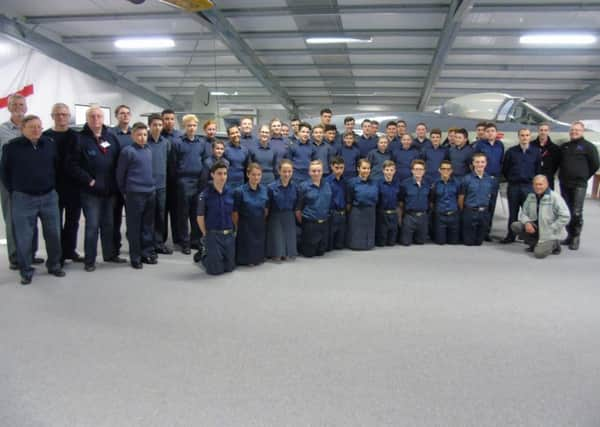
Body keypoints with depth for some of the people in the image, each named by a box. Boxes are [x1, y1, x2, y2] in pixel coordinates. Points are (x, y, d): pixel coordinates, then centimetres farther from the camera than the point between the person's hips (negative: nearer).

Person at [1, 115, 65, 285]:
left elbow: (57, 167, 14)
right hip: (23, 198, -2)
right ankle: (26, 271, 16)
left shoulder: (50, 144, 2)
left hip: (49, 196, 3)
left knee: (54, 233, 8)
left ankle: (54, 265, 25)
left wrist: (52, 186, 12)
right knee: (24, 237, 3)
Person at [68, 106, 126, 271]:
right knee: (92, 225, -1)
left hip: (109, 189, 5)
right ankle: (90, 260, 9)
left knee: (109, 224, 14)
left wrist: (116, 181, 4)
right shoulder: (80, 139, -8)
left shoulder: (111, 137, 8)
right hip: (91, 191, -5)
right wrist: (89, 180, -15)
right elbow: (73, 164, -12)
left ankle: (110, 254, 27)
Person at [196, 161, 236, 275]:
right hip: (213, 235, -4)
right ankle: (203, 254, 32)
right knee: (216, 270, 4)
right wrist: (206, 235, -2)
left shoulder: (231, 192, -2)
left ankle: (211, 254, 41)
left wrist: (234, 230, 6)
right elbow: (200, 217, -6)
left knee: (229, 267, 14)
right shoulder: (204, 195, -13)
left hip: (229, 234, 4)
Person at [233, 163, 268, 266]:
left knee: (259, 257, 13)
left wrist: (262, 222, 10)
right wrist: (237, 228, -3)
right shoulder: (240, 191, -16)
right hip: (245, 227, -4)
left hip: (260, 227, 4)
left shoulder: (264, 190, -1)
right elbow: (235, 213, -10)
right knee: (246, 259, 5)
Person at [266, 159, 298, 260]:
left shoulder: (295, 187, -1)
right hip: (275, 219, -3)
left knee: (287, 256, 4)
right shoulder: (271, 187, -13)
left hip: (290, 220, 3)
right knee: (277, 256, -3)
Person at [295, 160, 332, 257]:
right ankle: (301, 245, 34)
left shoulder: (327, 185, 4)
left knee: (321, 251, 14)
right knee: (309, 253, 6)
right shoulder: (304, 186, -8)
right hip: (310, 223, -4)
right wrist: (301, 223, -3)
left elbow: (329, 204, 12)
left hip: (324, 223, 4)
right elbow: (298, 208, -5)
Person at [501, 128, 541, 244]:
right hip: (513, 186, 0)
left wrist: (533, 181, 7)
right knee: (513, 212, 6)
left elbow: (538, 169, 8)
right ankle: (510, 236, 15)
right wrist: (511, 179, 10)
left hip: (529, 186, 0)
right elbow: (505, 169, 9)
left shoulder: (536, 152, 3)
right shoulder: (511, 151, 2)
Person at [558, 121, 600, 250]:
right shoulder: (564, 147, 15)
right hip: (564, 184, 5)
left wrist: (584, 177, 5)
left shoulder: (588, 146, 0)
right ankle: (570, 235, 19)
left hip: (579, 185, -5)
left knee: (576, 213, -9)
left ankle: (576, 238, 0)